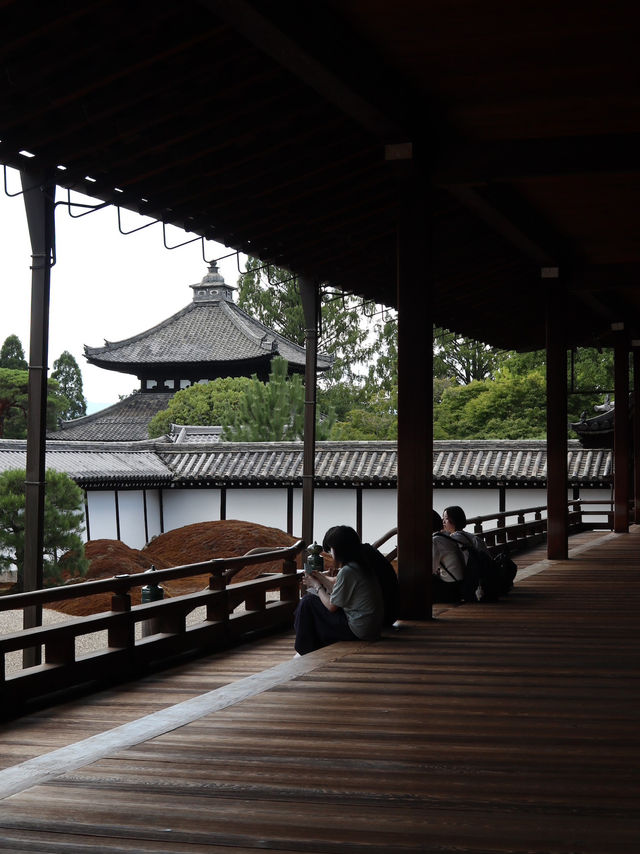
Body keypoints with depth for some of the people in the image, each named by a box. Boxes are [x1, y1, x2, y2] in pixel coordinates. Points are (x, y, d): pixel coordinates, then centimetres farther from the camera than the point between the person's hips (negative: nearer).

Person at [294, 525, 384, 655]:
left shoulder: (347, 571, -21)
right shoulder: (361, 565, 7)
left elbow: (331, 606, -12)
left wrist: (316, 585, 2)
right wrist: (321, 578, 17)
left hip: (359, 631, -10)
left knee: (308, 602, -1)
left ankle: (306, 653, 14)